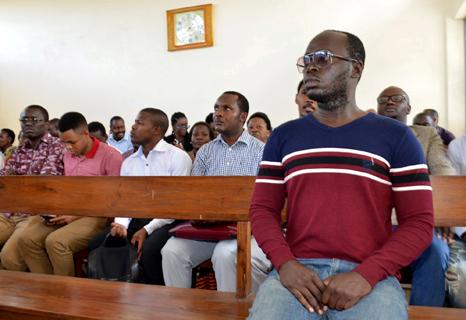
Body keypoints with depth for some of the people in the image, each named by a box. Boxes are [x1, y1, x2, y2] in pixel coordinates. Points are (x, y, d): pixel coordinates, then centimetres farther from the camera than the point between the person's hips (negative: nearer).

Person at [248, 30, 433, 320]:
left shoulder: (396, 137, 6)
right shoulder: (283, 136, 12)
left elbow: (419, 222, 2)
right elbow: (263, 209, 9)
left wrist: (366, 275, -13)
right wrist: (284, 263, -10)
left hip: (369, 276, 0)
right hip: (298, 269, 1)